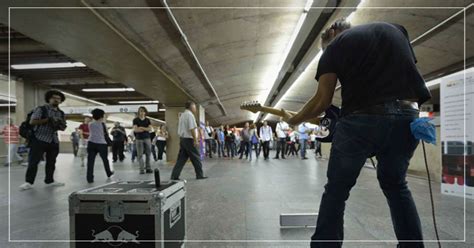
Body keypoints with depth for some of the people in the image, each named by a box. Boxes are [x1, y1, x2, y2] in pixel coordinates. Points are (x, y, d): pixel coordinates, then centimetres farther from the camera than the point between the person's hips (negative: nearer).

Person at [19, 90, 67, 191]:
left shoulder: (61, 113, 13)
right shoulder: (41, 109, -2)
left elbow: (63, 128, 14)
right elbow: (32, 121, -12)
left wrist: (59, 125, -9)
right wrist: (48, 120, -19)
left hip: (54, 141, 5)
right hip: (39, 139, -5)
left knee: (51, 162, 9)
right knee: (33, 161, -3)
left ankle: (49, 180, 19)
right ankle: (28, 182, 6)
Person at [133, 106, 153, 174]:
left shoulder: (147, 120, 10)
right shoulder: (135, 120, 3)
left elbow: (150, 129, -2)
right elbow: (135, 129, -8)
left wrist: (141, 128, -12)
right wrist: (146, 129, -7)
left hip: (147, 138, 2)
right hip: (139, 139, -2)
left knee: (148, 154, 2)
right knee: (140, 154, -1)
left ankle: (148, 168, 9)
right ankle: (142, 169, 4)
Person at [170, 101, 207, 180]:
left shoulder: (182, 115, 18)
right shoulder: (190, 115, -11)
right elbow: (192, 129, -19)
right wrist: (195, 140, -18)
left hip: (182, 138, 9)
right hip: (189, 139, -9)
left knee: (181, 158, 8)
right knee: (196, 157, 1)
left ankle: (174, 176, 5)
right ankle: (200, 175, 9)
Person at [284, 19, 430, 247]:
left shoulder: (335, 45, 10)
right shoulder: (395, 29, 24)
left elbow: (322, 100, 1)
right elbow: (406, 70, 23)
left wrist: (293, 120, 15)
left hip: (362, 119, -4)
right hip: (408, 116, 5)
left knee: (336, 190, 11)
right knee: (395, 185, 26)